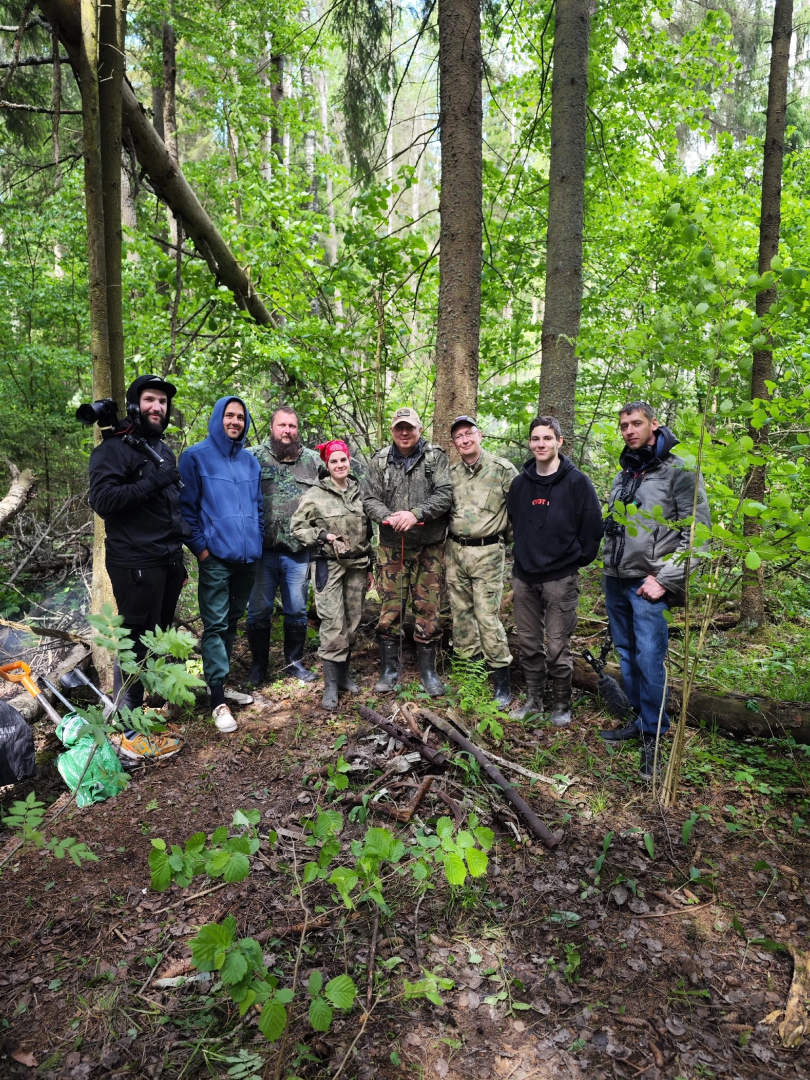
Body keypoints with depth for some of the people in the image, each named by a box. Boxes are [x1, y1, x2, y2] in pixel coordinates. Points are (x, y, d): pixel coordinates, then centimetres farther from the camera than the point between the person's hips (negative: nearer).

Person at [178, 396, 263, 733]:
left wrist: (257, 539, 12)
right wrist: (199, 546, -10)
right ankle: (218, 699, 2)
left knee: (231, 622, 15)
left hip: (247, 557, 6)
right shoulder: (196, 456, -3)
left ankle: (221, 680, 29)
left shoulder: (250, 461, 14)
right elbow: (187, 507, -6)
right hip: (215, 557, -6)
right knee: (215, 625, -3)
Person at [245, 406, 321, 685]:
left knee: (297, 611, 12)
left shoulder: (313, 460, 7)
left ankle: (294, 662, 28)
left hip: (298, 552, 2)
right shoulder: (253, 456, 0)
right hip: (262, 551, -2)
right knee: (259, 611, 9)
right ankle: (259, 664, 25)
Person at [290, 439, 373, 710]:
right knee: (333, 626, -8)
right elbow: (297, 528, -2)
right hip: (329, 566, -4)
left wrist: (369, 567, 18)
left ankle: (344, 672, 26)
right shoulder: (315, 495, -3)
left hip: (357, 566, 5)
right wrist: (325, 536, -15)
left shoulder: (360, 494, 10)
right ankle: (331, 684, 1)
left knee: (352, 623, 10)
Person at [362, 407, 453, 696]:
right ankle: (389, 669, 18)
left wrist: (415, 514, -21)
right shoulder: (380, 461, 7)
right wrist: (389, 517, -17)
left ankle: (428, 670, 17)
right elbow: (370, 499, 2)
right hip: (392, 547, 2)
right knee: (390, 608, 4)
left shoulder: (436, 458, 1)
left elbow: (444, 495, -9)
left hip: (429, 548, -1)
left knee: (428, 609, 4)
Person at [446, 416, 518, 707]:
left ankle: (502, 681, 3)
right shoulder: (451, 474, 10)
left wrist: (509, 539, 3)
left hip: (487, 553, -5)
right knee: (461, 614, 9)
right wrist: (450, 539, 14)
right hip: (455, 551, 5)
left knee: (488, 617, -8)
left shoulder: (502, 469, -4)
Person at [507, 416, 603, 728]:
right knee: (529, 644, 12)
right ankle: (533, 699, 27)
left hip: (560, 578, -5)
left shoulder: (576, 482, -8)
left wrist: (579, 559, -2)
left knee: (557, 647, 1)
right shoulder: (520, 483, 7)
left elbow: (593, 527, -6)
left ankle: (561, 706, 18)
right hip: (524, 577, 5)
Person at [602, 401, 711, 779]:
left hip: (648, 585, -7)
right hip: (615, 582, 7)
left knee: (649, 659, -8)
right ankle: (640, 720, 27)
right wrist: (608, 567, 13)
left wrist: (665, 579, -15)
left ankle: (654, 736, 7)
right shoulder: (623, 475, 15)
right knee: (627, 655, 13)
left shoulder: (679, 471, -7)